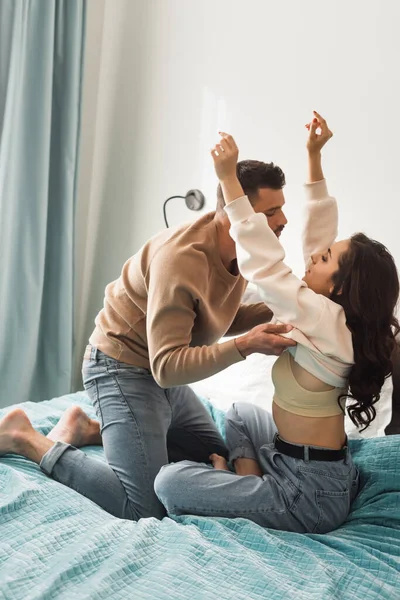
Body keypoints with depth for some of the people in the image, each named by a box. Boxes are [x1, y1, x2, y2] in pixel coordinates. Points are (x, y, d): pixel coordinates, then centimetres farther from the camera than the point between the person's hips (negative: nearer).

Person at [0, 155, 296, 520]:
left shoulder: (241, 248, -3)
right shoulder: (182, 259, -30)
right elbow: (167, 366, -31)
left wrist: (271, 310, -6)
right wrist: (243, 346, -40)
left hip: (166, 372, 9)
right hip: (124, 367, -9)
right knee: (145, 510, -16)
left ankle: (89, 430, 21)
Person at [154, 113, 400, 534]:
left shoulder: (326, 320, -24)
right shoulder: (340, 316, 0)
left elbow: (263, 262, -26)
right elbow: (318, 231, 3)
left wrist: (228, 178, -24)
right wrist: (314, 157, 4)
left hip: (311, 495, -9)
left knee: (170, 482, -15)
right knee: (241, 414, 32)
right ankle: (248, 483, 12)